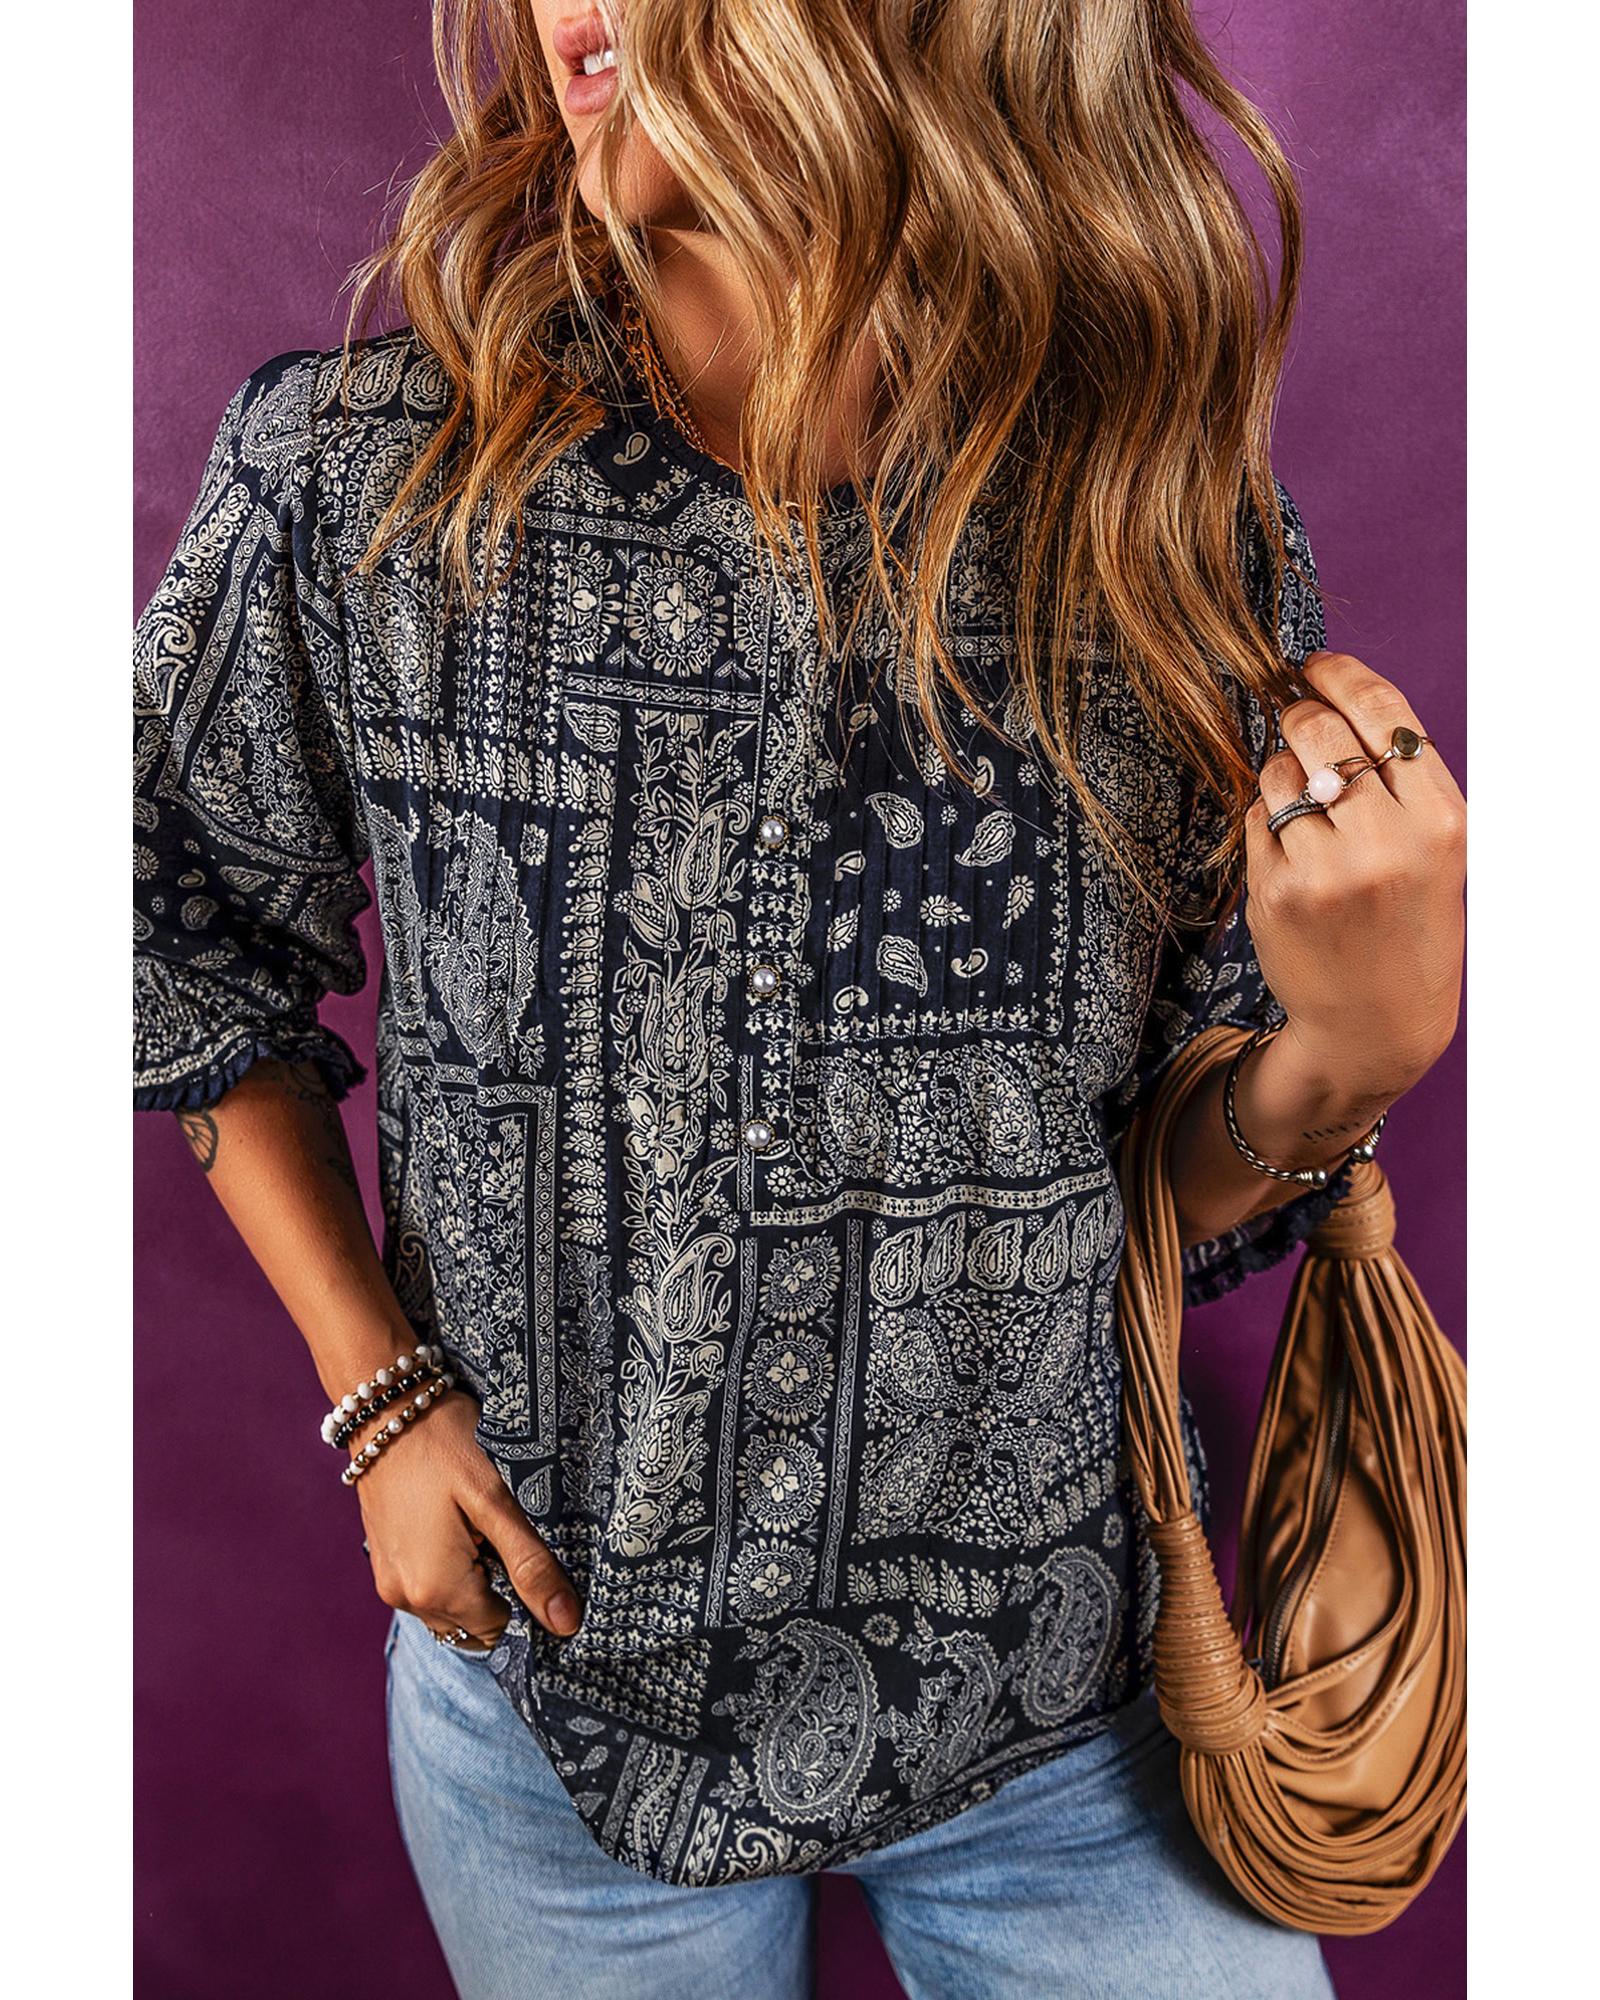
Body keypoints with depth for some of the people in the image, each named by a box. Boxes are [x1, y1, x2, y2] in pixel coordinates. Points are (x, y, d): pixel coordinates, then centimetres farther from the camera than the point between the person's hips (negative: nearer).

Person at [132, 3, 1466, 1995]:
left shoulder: (1184, 558, -14)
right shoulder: (351, 481, -15)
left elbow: (1178, 1207, -3)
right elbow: (183, 921, 3)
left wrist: (1345, 1056, -24)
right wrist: (374, 1384, -3)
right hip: (557, 1678, 1)